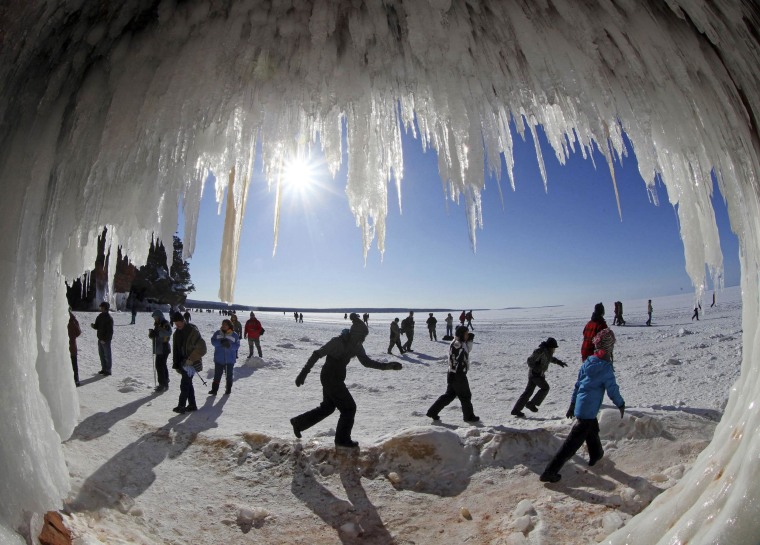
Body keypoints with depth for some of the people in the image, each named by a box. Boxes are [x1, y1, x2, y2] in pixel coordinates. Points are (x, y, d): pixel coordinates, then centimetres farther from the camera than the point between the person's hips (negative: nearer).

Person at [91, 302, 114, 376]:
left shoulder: (109, 318, -17)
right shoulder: (100, 316, 8)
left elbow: (110, 331, -19)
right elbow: (97, 326, 15)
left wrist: (105, 339, -20)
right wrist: (93, 326, -8)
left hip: (106, 340, -8)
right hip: (100, 339, 8)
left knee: (107, 355, 1)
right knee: (101, 354, 16)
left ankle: (108, 370, 9)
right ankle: (104, 369, 27)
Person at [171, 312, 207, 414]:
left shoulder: (193, 331, -15)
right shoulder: (177, 333, 8)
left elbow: (202, 348, -18)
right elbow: (175, 349, 15)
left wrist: (191, 359, -20)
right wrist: (176, 364, 9)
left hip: (191, 364, -8)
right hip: (183, 363, 8)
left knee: (184, 384, -6)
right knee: (188, 384, 13)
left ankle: (182, 406, 5)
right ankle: (192, 405, 22)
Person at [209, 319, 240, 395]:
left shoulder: (235, 335, -5)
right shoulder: (217, 333, 0)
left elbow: (237, 346, -7)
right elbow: (213, 341, -6)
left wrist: (229, 345, -26)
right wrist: (220, 342, -25)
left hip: (230, 359, -1)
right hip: (219, 359, 1)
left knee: (229, 375, 11)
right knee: (217, 375, 4)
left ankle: (228, 389, 25)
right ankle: (214, 389, 14)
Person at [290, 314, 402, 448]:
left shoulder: (356, 346, -1)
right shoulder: (338, 342, -24)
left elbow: (366, 362, 3)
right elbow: (317, 354, -20)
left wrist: (387, 366, -8)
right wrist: (304, 373, -20)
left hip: (337, 379, 8)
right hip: (330, 378, -8)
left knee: (328, 407, 22)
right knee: (349, 407, -1)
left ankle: (298, 423, 36)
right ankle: (343, 439, 18)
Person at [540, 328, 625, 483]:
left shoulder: (588, 362, 6)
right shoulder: (606, 367, -15)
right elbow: (612, 390, -8)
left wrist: (572, 404, 21)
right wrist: (621, 404, 13)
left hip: (579, 406, 7)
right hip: (589, 410, -7)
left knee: (592, 430, 32)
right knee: (573, 442, -3)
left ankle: (596, 455, 56)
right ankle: (549, 472, -3)